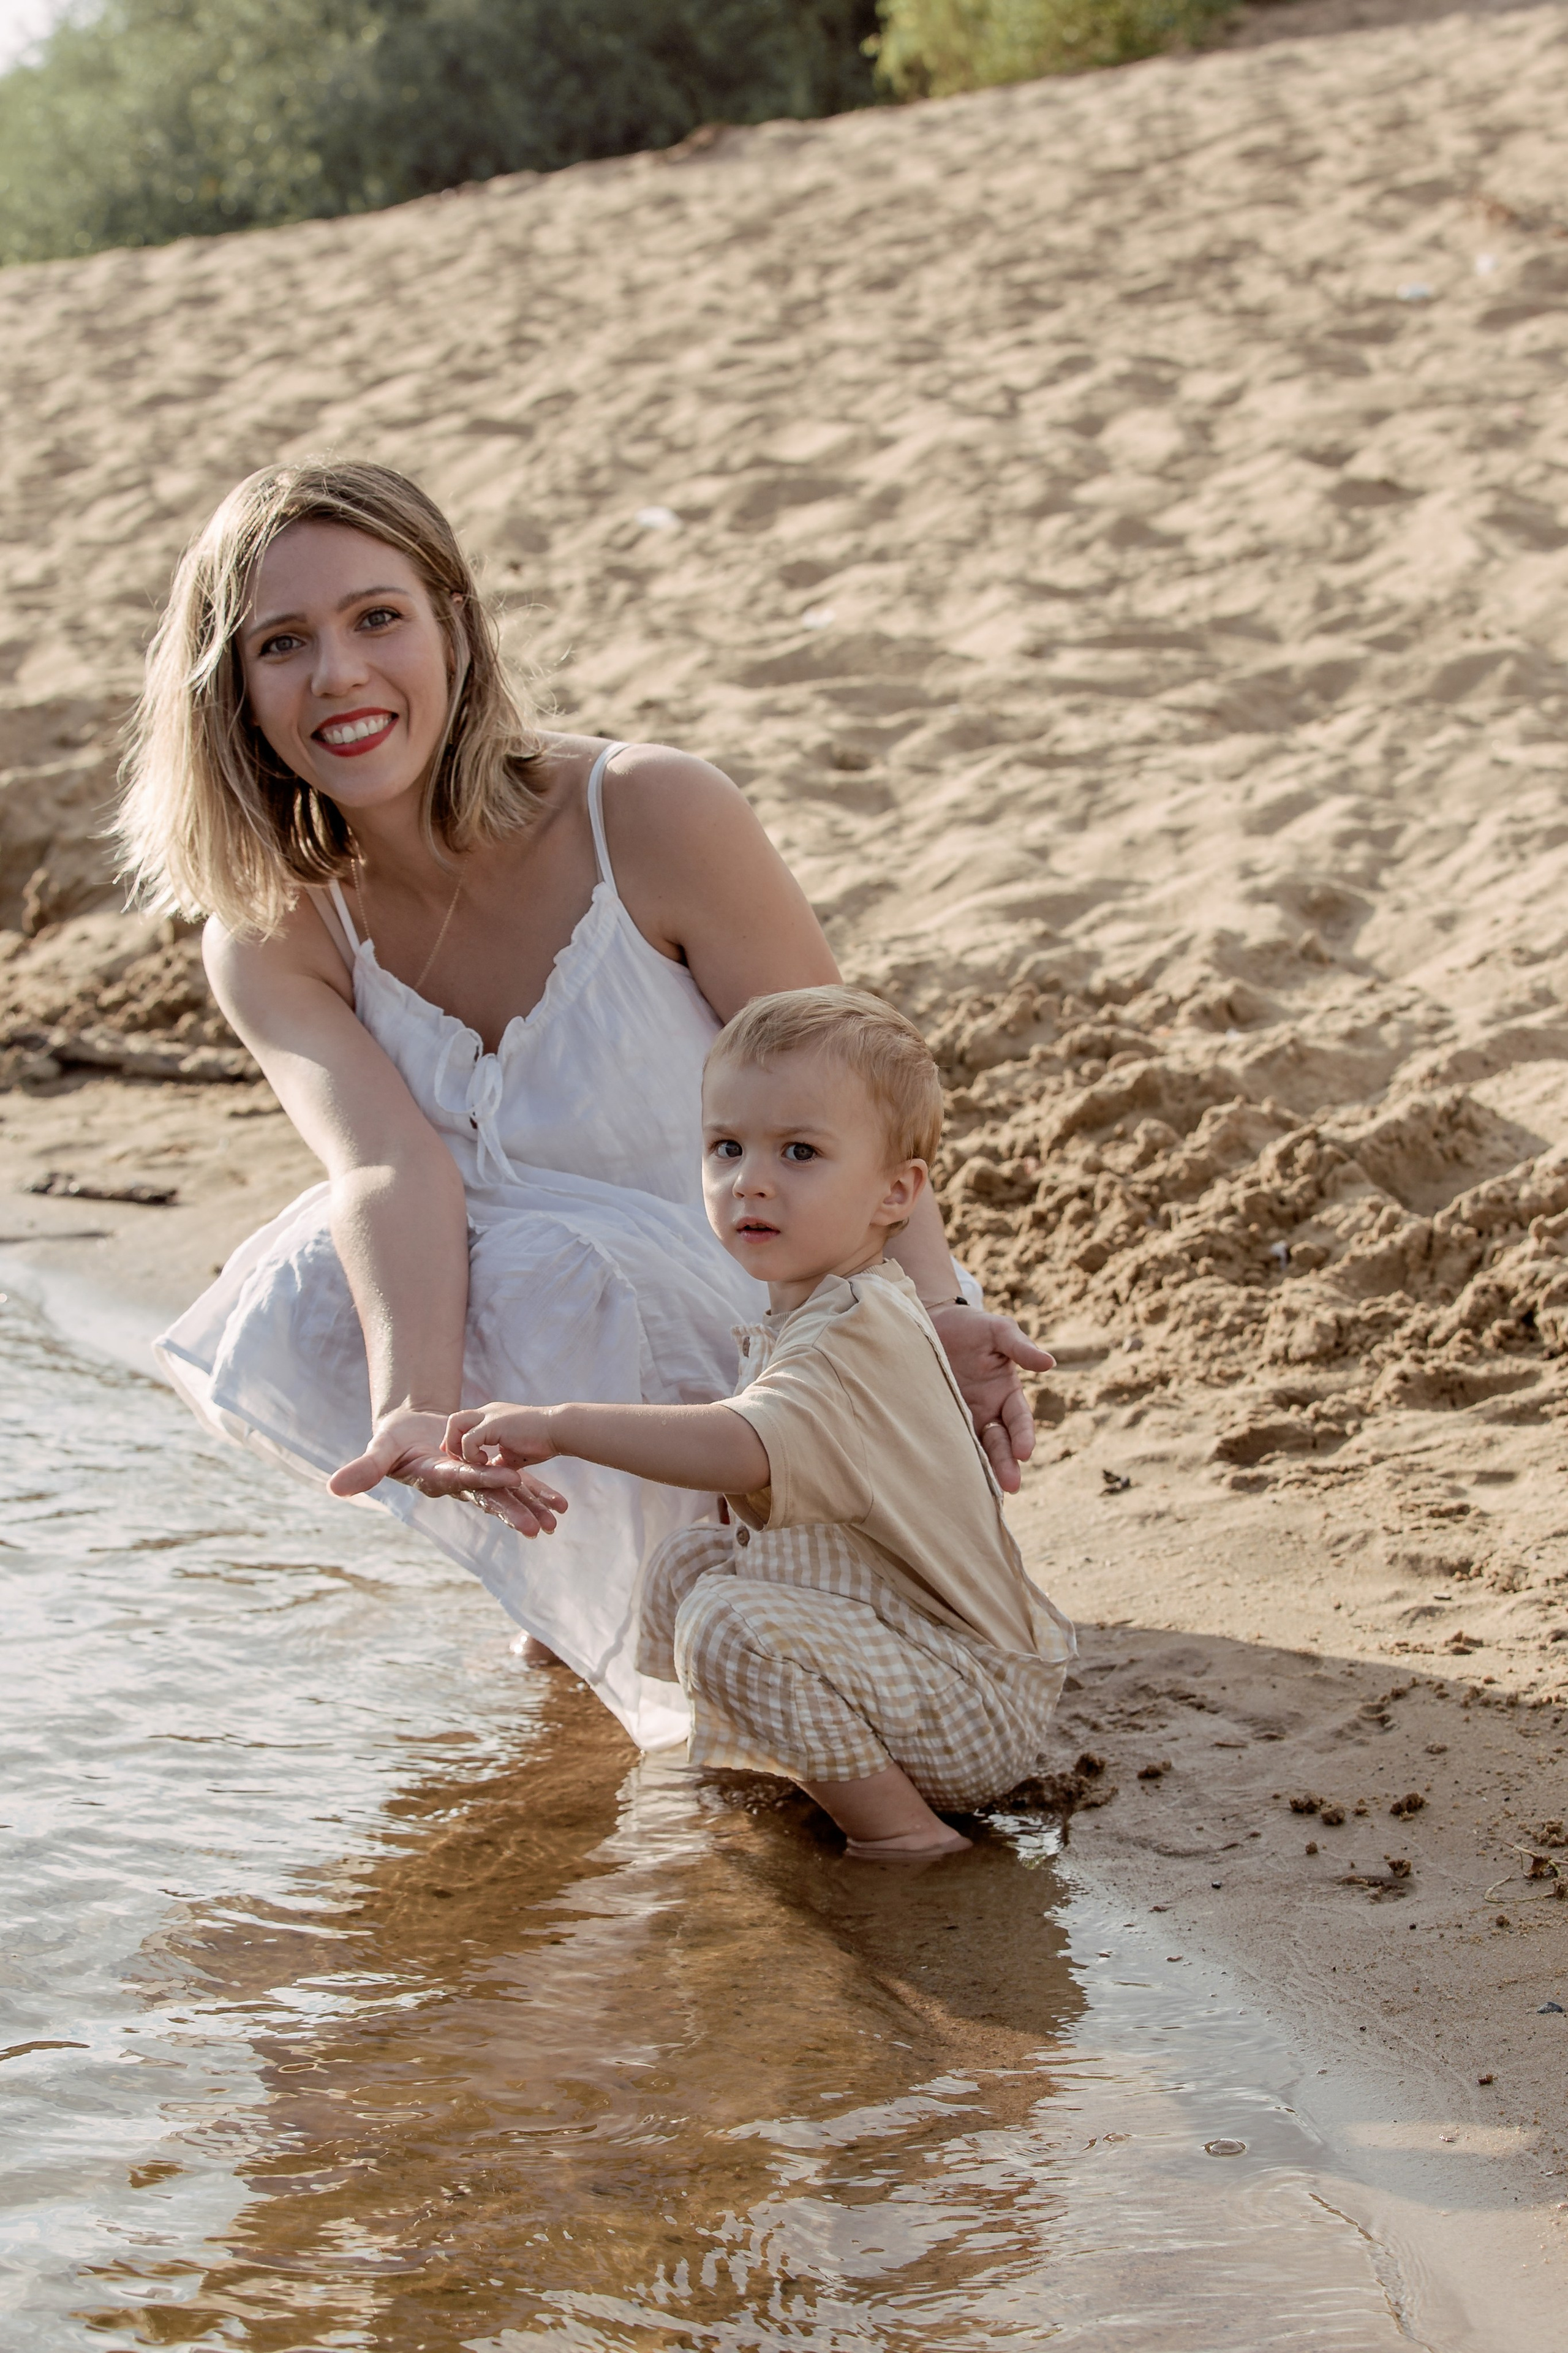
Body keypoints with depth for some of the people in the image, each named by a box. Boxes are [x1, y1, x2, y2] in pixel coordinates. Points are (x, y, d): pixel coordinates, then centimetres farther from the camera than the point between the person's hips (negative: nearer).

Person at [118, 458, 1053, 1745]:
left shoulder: (653, 814, -19)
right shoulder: (268, 942, -9)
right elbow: (393, 1173, -26)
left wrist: (936, 1318, -32)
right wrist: (413, 1412, -46)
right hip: (540, 1348, 4)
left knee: (546, 1275, -33)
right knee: (310, 1294, -24)